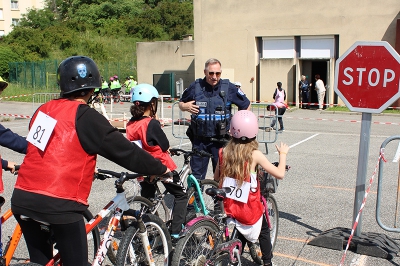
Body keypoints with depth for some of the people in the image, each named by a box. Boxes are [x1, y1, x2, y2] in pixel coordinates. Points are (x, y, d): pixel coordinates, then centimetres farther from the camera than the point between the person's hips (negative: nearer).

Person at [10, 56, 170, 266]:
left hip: (22, 198, 7)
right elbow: (124, 150, -6)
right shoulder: (85, 116, -8)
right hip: (59, 204, -6)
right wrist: (161, 169, 5)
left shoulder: (43, 110, 11)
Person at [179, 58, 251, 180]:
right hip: (199, 140, 1)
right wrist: (185, 106, -8)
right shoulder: (195, 86, 1)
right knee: (196, 176, 6)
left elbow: (246, 105, 9)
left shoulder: (228, 87, -2)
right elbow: (181, 103, 16)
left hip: (220, 141, -1)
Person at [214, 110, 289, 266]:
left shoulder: (224, 152, -4)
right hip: (249, 210, -3)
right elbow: (280, 174, -13)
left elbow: (216, 178, 7)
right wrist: (283, 153, 2)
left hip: (228, 208, 3)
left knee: (240, 233, 29)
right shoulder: (254, 154, -15)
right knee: (264, 230, 26)